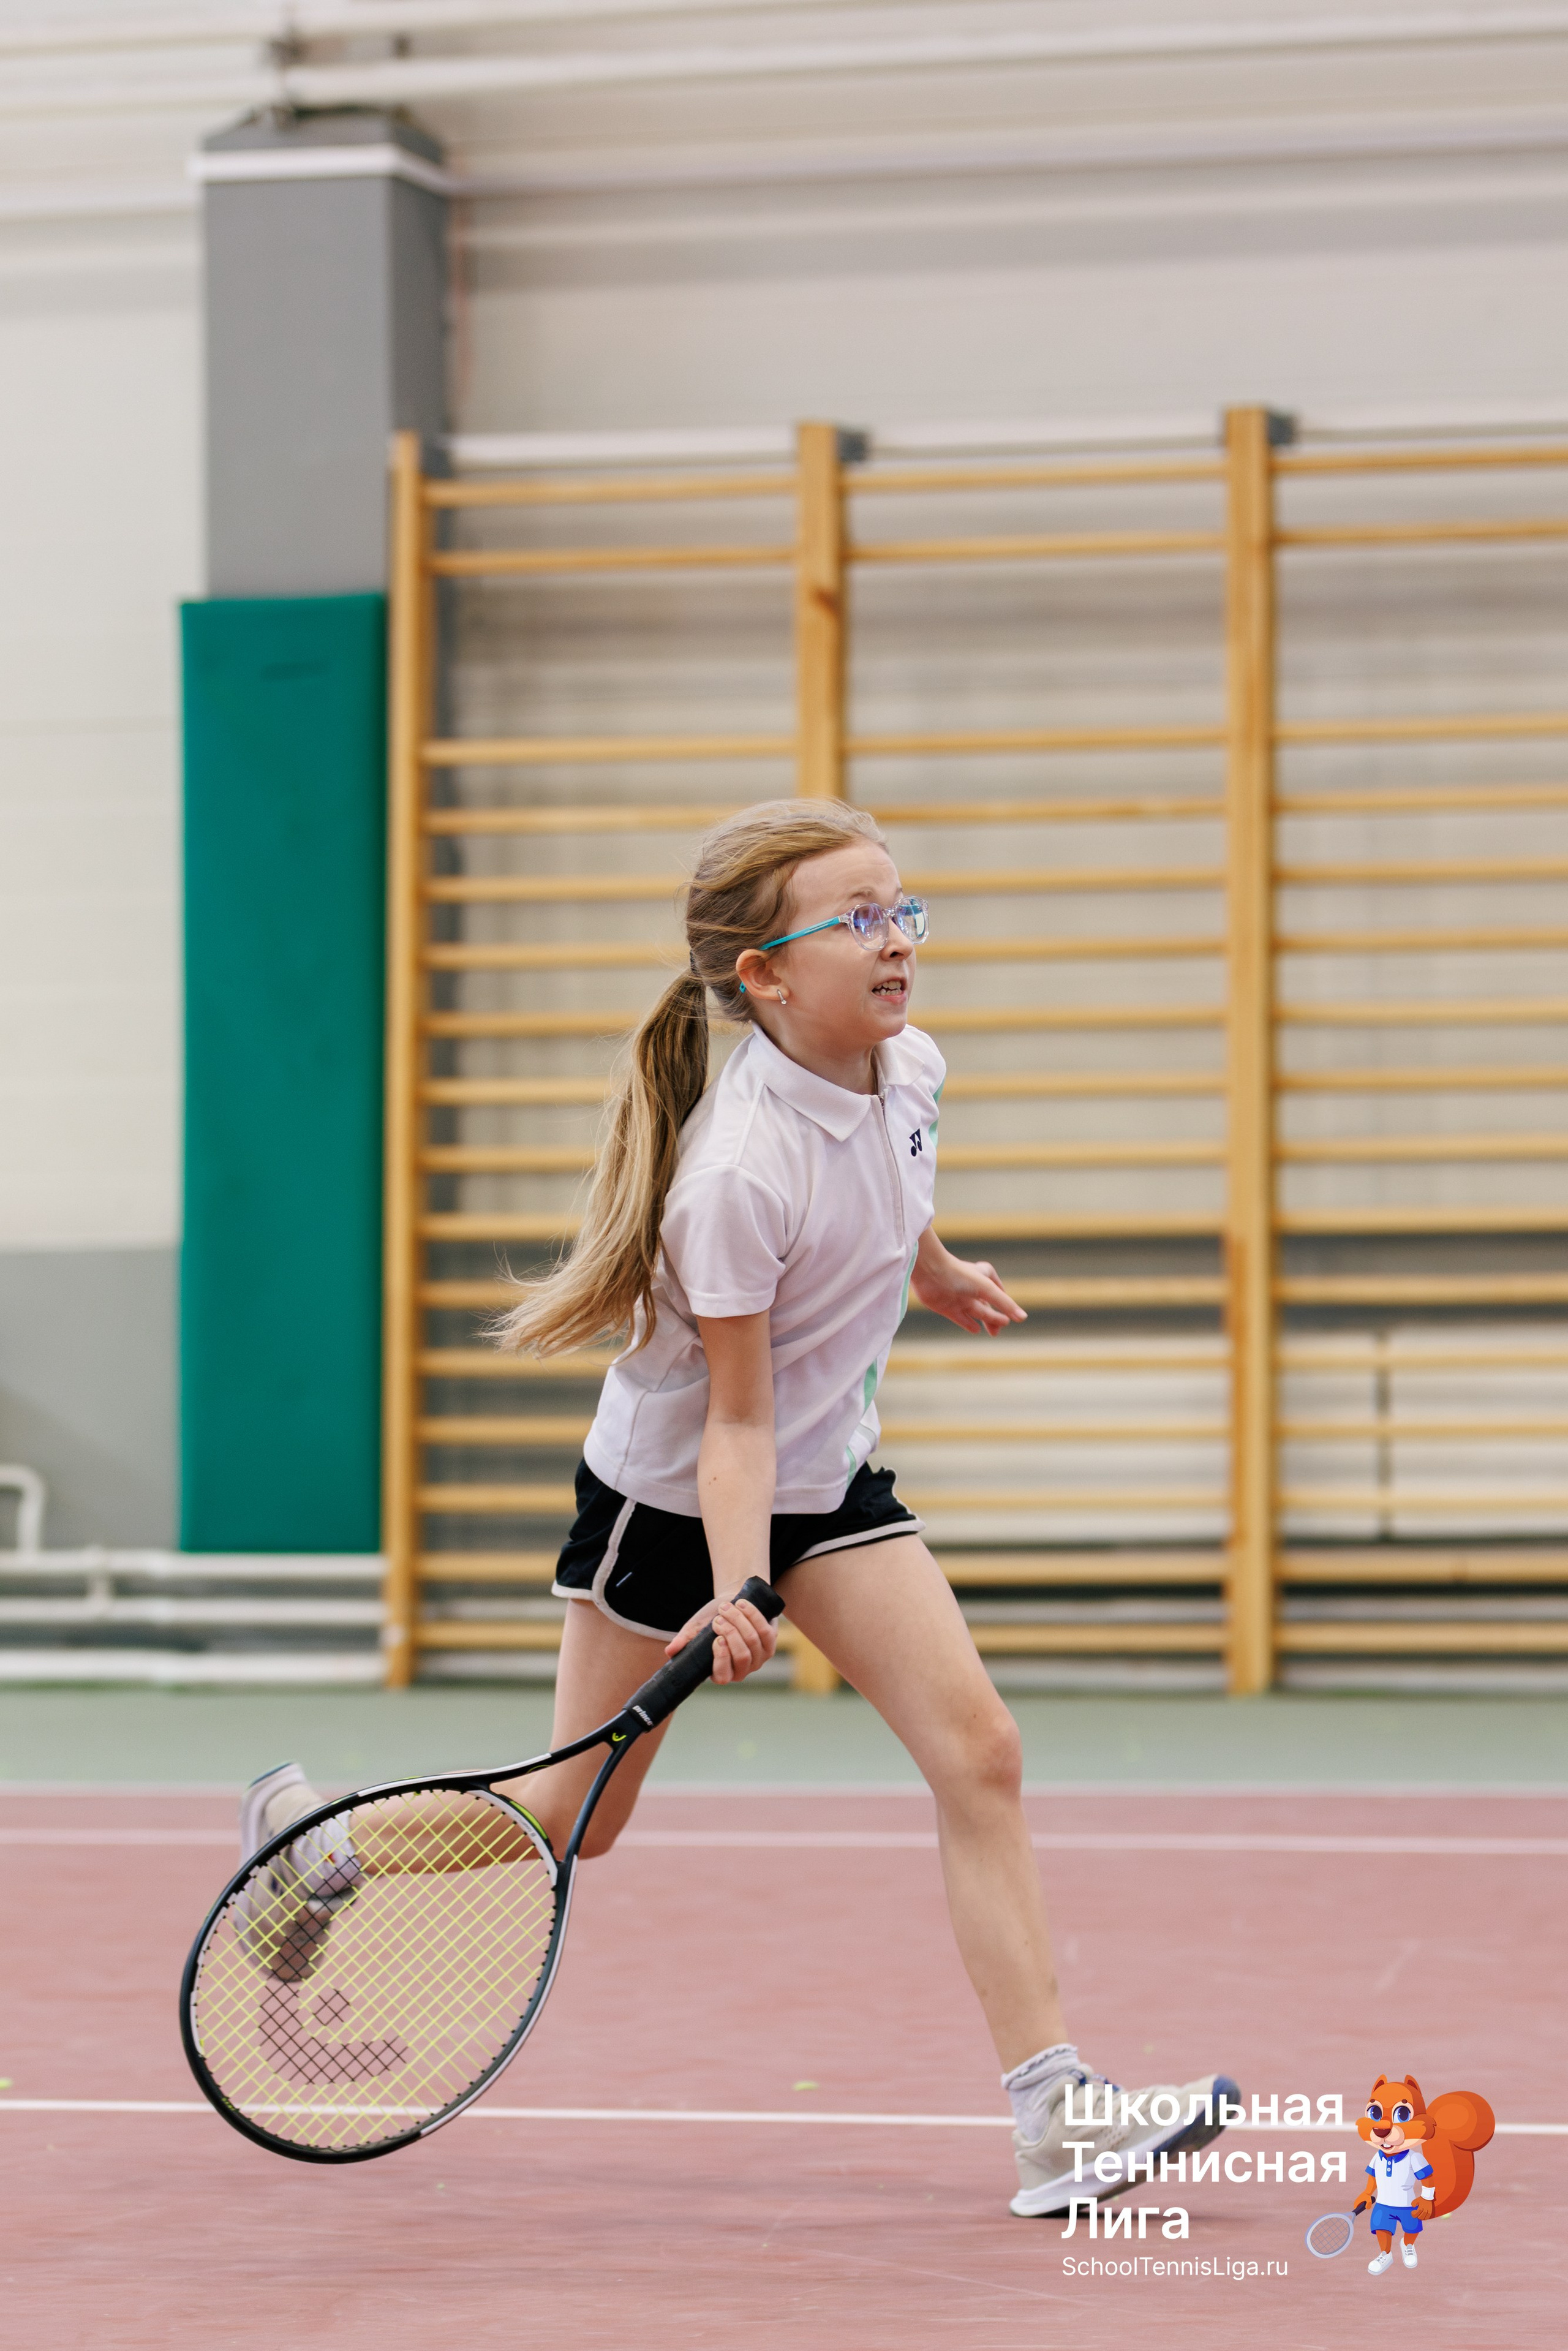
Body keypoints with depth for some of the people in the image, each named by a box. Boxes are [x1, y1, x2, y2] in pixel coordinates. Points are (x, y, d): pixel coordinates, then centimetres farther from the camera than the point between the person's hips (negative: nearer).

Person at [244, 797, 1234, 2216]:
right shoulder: (737, 1174, -31)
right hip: (672, 1494, -6)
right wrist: (735, 1589, -36)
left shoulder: (909, 1071, -9)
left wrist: (934, 1274, 35)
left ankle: (1055, 2114, -12)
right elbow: (736, 1418, -25)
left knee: (979, 1752, -10)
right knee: (571, 1822, 7)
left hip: (829, 1477, 6)